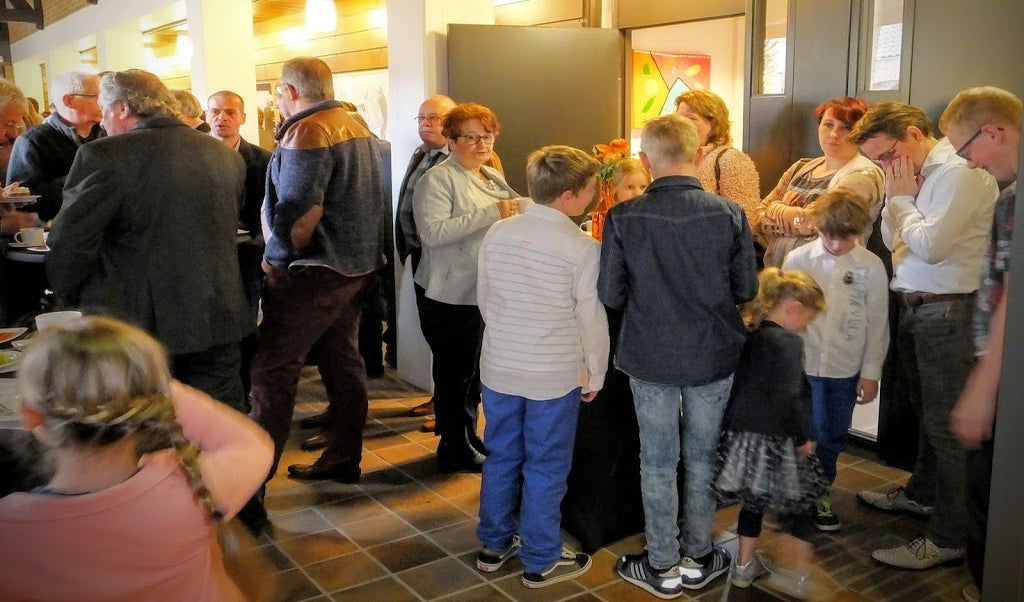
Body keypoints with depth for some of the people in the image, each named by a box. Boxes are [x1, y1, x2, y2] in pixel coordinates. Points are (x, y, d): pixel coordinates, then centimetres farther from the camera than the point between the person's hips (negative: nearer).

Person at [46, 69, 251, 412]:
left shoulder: (105, 156, -11)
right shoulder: (227, 156, 6)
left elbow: (70, 241, -12)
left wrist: (69, 294, 5)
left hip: (140, 324, -4)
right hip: (218, 319, 5)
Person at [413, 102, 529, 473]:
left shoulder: (494, 179, 13)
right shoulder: (438, 179, -12)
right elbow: (432, 232, -25)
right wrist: (490, 213, -28)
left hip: (486, 292, 8)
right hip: (450, 296, -8)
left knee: (475, 369, 18)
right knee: (454, 373, 4)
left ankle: (469, 437, 34)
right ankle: (454, 449, 19)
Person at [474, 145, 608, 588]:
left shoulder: (498, 234, -3)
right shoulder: (583, 248, -17)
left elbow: (484, 299, 7)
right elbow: (592, 319, -12)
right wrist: (594, 374, 3)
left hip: (500, 367, 5)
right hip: (555, 375, -5)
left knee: (501, 458, 18)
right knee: (545, 468, 9)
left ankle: (494, 545, 33)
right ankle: (541, 562, 23)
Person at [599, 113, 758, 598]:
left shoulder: (623, 217, -14)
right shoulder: (729, 214, -11)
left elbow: (610, 295, -8)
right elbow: (746, 290, -3)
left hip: (650, 357, -1)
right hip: (713, 356, 1)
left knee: (657, 462, 12)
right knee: (703, 458, 17)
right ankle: (697, 558, 31)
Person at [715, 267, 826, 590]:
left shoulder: (747, 336, 7)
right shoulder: (788, 342, -16)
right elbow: (788, 399, -22)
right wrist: (803, 438, -11)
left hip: (741, 435, 7)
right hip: (775, 444, -7)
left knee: (754, 499, 22)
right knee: (799, 503, 11)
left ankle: (745, 565, 34)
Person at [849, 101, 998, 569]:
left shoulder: (960, 172, -16)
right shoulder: (915, 174, 11)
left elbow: (930, 246, -23)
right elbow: (892, 241, 14)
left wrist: (902, 199, -10)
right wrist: (896, 200, -2)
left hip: (948, 311, -9)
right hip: (915, 306, 9)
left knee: (947, 424, -3)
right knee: (925, 411, 21)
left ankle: (948, 538, 6)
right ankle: (922, 494, 38)